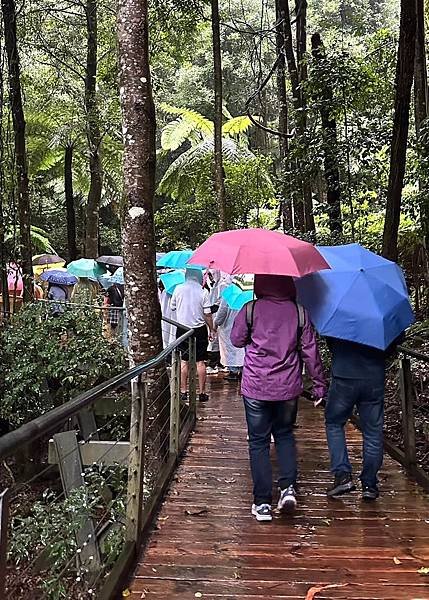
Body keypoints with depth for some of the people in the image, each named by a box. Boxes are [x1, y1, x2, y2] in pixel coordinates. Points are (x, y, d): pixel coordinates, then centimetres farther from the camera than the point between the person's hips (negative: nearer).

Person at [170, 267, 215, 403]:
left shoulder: (178, 289, -5)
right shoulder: (202, 292, -9)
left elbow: (172, 307, 8)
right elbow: (207, 314, -7)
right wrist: (211, 330, 4)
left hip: (182, 329, 2)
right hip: (199, 329, -2)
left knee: (184, 361, 10)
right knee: (200, 362, 5)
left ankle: (184, 392, 14)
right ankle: (202, 393, 10)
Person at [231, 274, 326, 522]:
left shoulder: (250, 310, -8)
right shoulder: (299, 313, -3)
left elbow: (237, 340, 5)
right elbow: (310, 352, -1)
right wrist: (319, 384, 7)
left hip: (255, 388, -2)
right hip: (288, 388, 2)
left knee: (259, 442, 9)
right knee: (285, 434, 23)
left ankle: (263, 503, 11)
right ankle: (289, 488, 8)